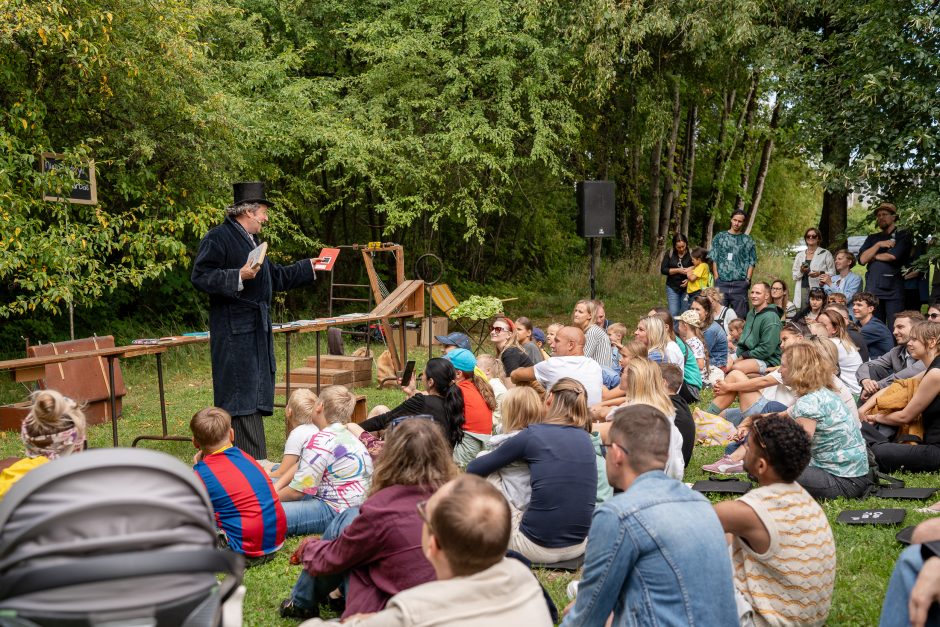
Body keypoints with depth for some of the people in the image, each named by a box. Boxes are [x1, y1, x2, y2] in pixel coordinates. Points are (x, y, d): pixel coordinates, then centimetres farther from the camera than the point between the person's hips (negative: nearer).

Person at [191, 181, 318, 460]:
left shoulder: (251, 240, 20)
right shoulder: (218, 238, -10)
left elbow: (276, 277, 30)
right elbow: (200, 277, -19)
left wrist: (309, 267, 34)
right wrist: (238, 277, -28)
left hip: (258, 331, 10)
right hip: (234, 332, -10)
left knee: (256, 394, 13)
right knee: (240, 395, -8)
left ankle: (256, 463, 21)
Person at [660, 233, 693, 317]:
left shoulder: (691, 254, -4)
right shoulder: (670, 254, 1)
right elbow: (663, 269, -3)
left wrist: (689, 280, -17)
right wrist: (678, 270, -14)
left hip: (687, 288, -1)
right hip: (672, 287, 1)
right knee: (673, 313, -5)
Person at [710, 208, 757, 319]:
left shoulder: (747, 240, 10)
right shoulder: (720, 237, 11)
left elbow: (752, 262, 7)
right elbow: (714, 259, 7)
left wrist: (747, 279, -5)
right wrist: (716, 277, -3)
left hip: (740, 283, 0)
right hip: (722, 282, 0)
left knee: (739, 315, 0)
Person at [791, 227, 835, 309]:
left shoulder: (825, 254, 6)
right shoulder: (800, 255, 18)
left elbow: (832, 273, 1)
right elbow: (794, 276, 16)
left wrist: (820, 273, -17)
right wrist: (801, 271, -5)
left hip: (818, 290, -3)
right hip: (802, 289, 3)